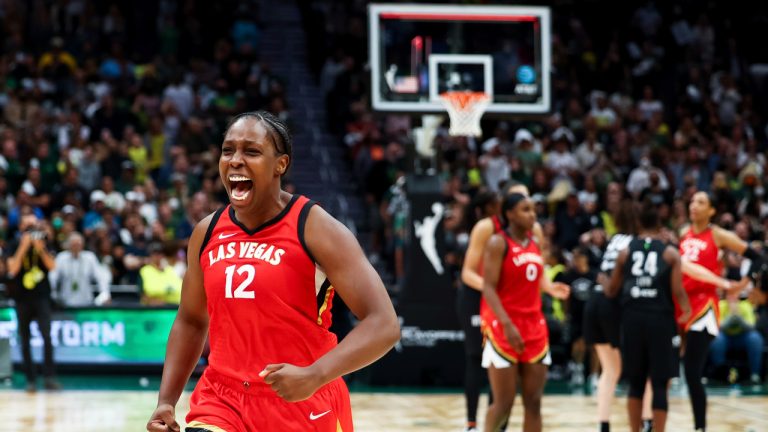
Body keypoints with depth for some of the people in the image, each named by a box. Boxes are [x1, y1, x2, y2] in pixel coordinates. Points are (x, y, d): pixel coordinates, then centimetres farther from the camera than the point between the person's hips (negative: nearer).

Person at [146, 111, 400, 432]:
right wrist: (166, 401, 7)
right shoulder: (207, 233, 5)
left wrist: (314, 376, -32)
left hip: (303, 405, -3)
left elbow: (383, 324, -19)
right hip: (222, 402, 3)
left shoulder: (315, 229, -12)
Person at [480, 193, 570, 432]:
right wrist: (507, 324, -25)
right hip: (502, 328, -7)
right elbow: (488, 288, -16)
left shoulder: (534, 244, 13)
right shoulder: (498, 243, -9)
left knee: (533, 402, 3)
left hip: (533, 326, 7)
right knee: (504, 403, -4)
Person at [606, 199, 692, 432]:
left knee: (636, 382, 14)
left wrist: (605, 288, 38)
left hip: (632, 319, 2)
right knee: (659, 384, 1)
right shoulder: (670, 253, 1)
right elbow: (677, 290, -7)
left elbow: (611, 290, 14)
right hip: (660, 319, -2)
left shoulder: (626, 251, 7)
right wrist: (686, 311, 13)